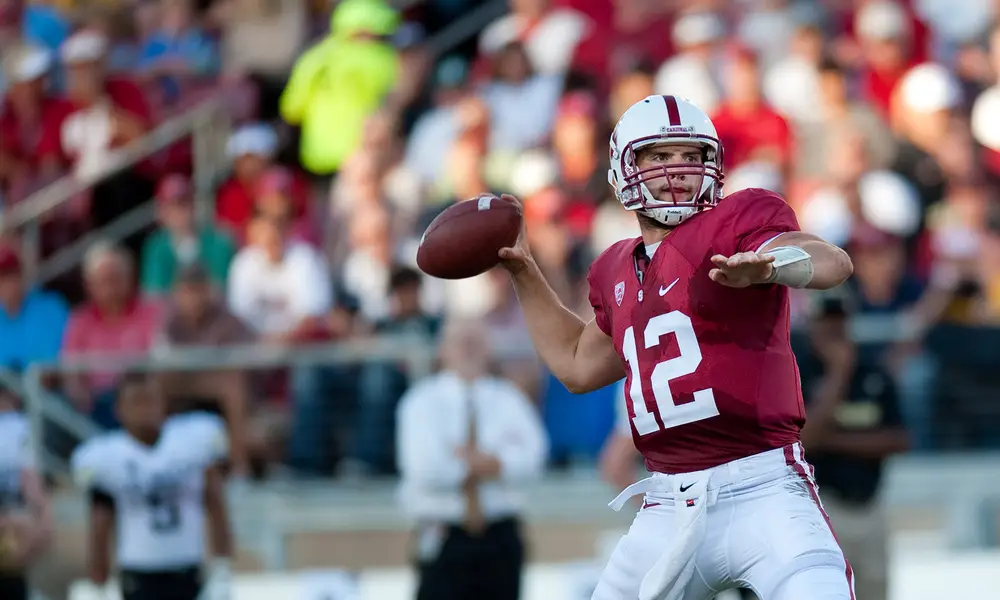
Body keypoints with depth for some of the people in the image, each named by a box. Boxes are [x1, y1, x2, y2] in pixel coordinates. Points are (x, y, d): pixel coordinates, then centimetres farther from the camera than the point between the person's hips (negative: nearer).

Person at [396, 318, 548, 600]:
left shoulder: (508, 400, 8)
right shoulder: (423, 402, 0)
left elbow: (530, 459, -6)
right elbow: (426, 469, -14)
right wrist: (483, 464, -6)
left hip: (501, 537, 3)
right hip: (445, 539, -3)